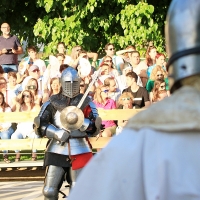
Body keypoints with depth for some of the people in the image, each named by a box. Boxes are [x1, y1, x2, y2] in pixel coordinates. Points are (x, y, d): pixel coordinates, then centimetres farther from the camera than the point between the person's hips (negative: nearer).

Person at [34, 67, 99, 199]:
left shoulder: (86, 102, 7)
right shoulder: (52, 102, 7)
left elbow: (96, 126, 0)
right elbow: (39, 125, 2)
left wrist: (81, 122, -18)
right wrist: (56, 133, -13)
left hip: (80, 150, 0)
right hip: (57, 150, 0)